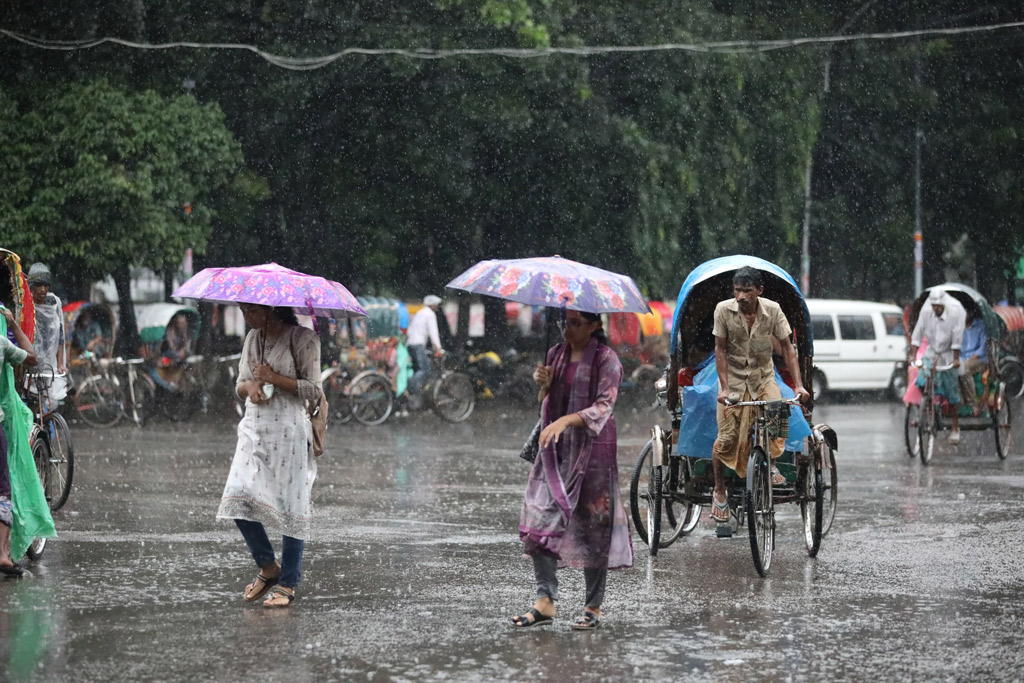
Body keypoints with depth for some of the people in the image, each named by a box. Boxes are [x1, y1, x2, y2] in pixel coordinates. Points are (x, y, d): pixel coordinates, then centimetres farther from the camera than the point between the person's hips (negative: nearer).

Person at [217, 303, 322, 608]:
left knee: (291, 506, -2)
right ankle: (268, 566, 12)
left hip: (289, 431, -6)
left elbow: (313, 390, -7)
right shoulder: (253, 338, 15)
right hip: (254, 428, 6)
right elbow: (240, 385, 20)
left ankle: (287, 583, 9)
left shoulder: (303, 339, -4)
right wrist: (250, 386, -4)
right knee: (239, 497, -8)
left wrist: (274, 378, -15)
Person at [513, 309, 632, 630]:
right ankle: (545, 601, -2)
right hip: (556, 448, 6)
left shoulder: (605, 359, -7)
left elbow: (604, 407, -17)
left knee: (592, 527, -2)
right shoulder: (556, 354, 11)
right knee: (539, 522, -4)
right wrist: (543, 384, -4)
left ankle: (593, 607, 8)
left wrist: (566, 420, -31)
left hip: (592, 449, -6)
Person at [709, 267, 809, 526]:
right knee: (727, 437, -7)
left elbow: (787, 348, -9)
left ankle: (770, 463, 4)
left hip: (763, 377, 1)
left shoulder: (773, 310, -12)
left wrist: (798, 385, -17)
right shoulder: (724, 310, -15)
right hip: (733, 378, -1)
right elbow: (720, 350, -10)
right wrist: (724, 388, -18)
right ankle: (719, 492, 15)